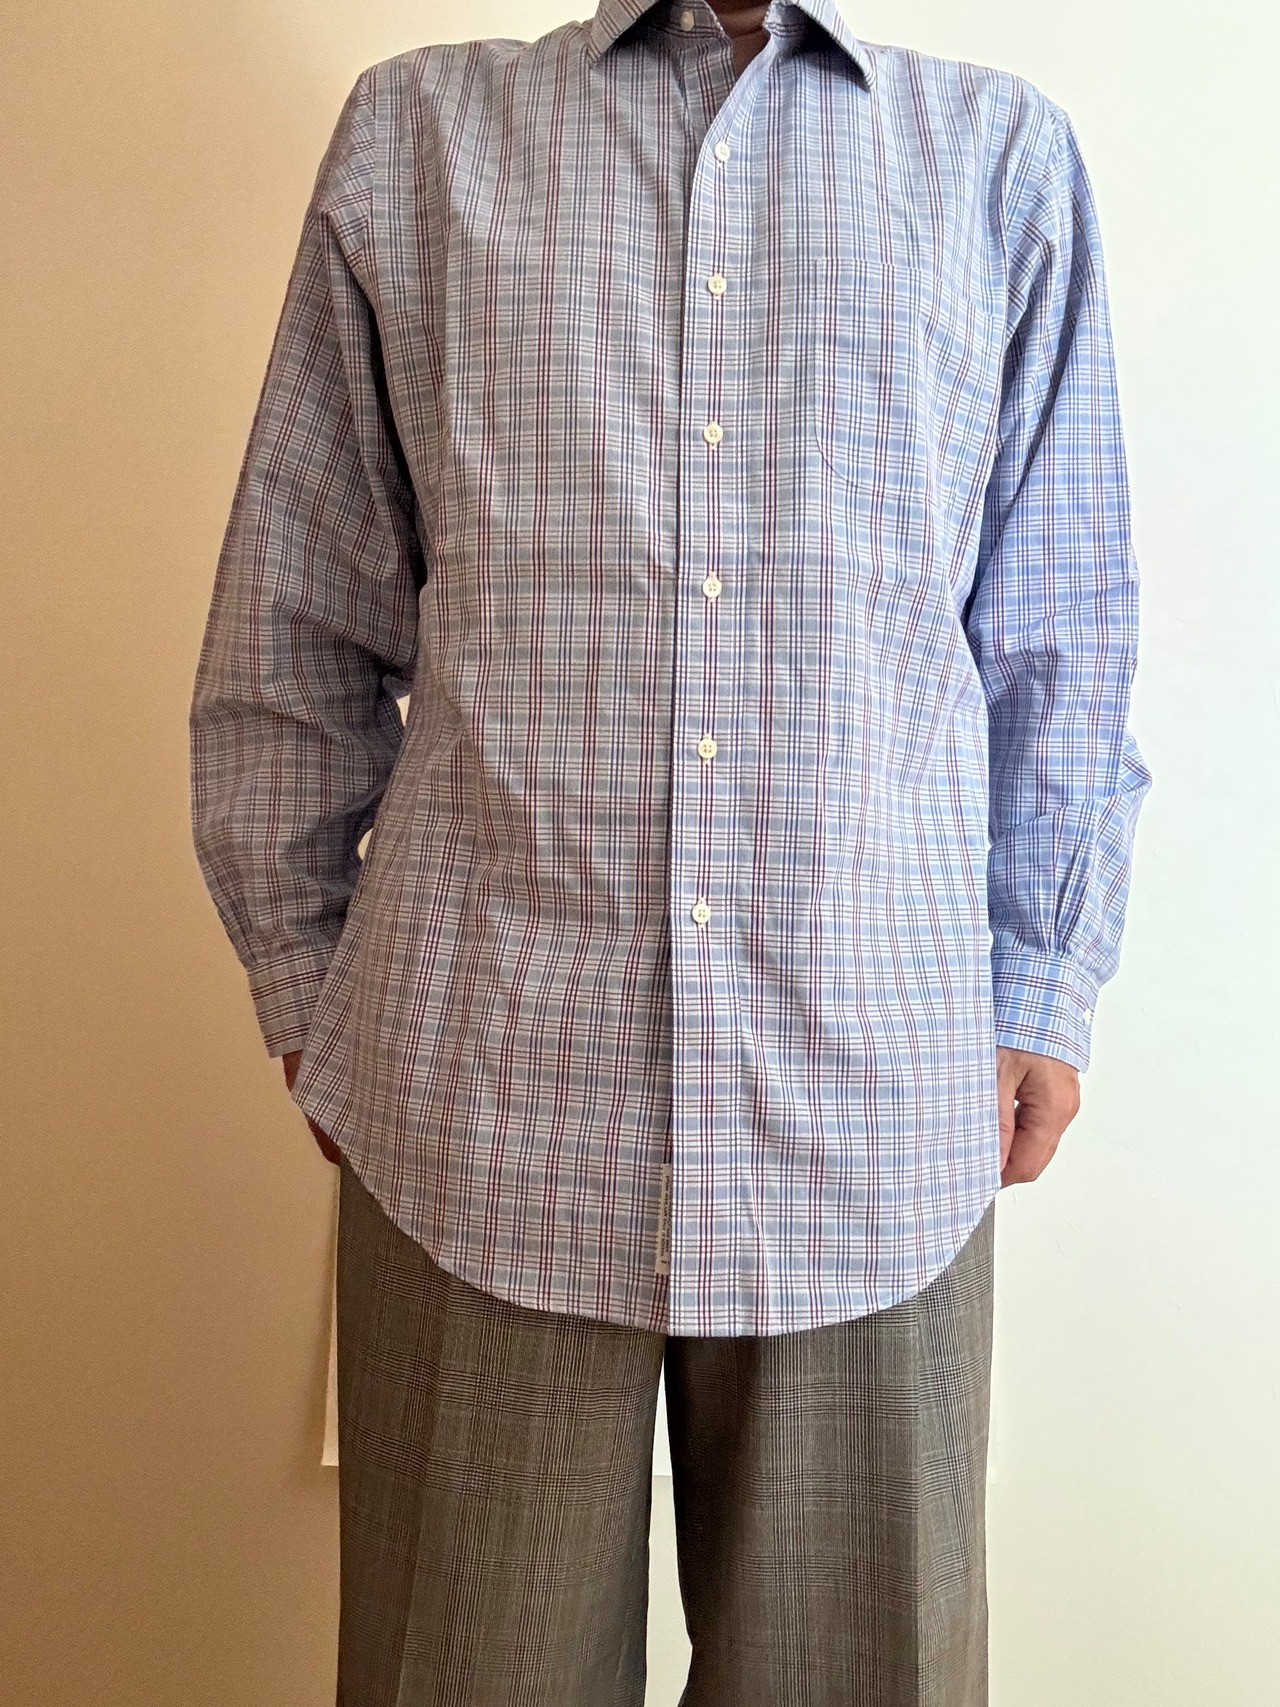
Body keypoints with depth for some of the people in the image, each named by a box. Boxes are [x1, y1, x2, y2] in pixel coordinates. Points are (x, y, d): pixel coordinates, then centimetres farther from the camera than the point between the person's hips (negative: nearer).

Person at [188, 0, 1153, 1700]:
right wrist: (303, 978, 8)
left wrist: (1045, 984, 8)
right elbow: (295, 624, 11)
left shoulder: (1005, 154, 13)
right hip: (481, 1076, 0)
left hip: (872, 1095, 1)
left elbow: (1062, 636, 12)